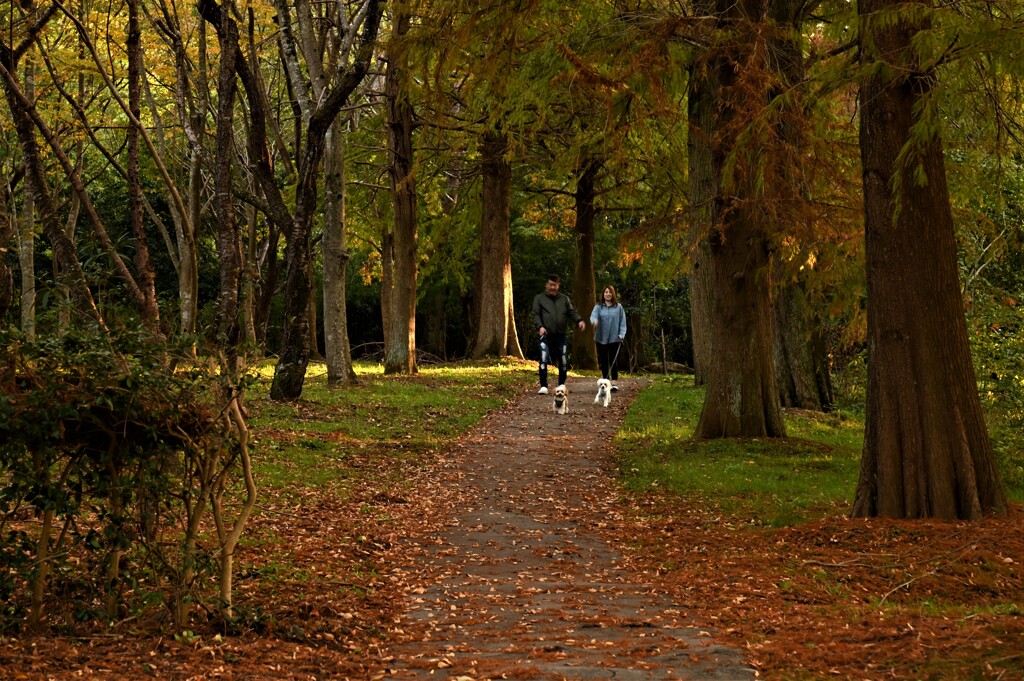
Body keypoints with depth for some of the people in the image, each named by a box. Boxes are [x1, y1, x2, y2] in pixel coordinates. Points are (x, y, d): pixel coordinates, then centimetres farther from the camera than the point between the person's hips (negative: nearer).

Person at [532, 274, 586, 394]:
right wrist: (540, 326, -17)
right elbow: (536, 314, 2)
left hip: (560, 335, 3)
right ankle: (543, 386, -9)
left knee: (563, 361, 5)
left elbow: (572, 312, 8)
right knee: (544, 360, -15)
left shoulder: (564, 299, 17)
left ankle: (562, 384, 23)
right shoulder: (539, 298, 9)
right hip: (546, 335, -3)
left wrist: (579, 321, -13)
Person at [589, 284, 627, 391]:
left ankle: (614, 383, -2)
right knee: (603, 361, 6)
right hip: (601, 339, 1)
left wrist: (621, 334, -7)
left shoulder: (618, 307, 4)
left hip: (614, 339, -1)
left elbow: (622, 322, 5)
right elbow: (593, 316, -14)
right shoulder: (598, 307, 4)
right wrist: (594, 321, -37)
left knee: (613, 361, -3)